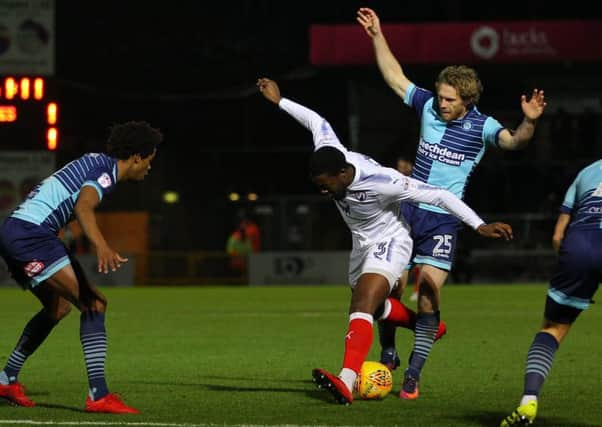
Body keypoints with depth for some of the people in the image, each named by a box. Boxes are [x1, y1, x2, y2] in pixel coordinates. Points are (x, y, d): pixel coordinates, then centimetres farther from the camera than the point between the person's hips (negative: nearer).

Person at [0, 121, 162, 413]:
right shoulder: (106, 170, -9)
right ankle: (98, 395, -21)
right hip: (32, 233, -11)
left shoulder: (95, 161, 21)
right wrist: (102, 246, -44)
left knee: (58, 307, 26)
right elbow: (83, 206, -28)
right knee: (93, 304, -15)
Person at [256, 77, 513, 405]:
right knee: (371, 305, 27)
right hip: (362, 244, 9)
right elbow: (317, 122, 2)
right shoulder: (329, 159, -19)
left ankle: (346, 382, -45)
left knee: (362, 306, -28)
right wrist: (279, 101, 12)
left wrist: (479, 225, -31)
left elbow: (438, 195, -31)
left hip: (389, 243, -9)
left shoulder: (381, 181, -36)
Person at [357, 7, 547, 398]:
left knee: (430, 291, -14)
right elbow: (395, 77, 14)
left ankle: (414, 373, -6)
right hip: (407, 209, 4)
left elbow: (513, 142, -28)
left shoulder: (481, 126, -10)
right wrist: (377, 36, 12)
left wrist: (529, 122, -48)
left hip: (443, 219, -4)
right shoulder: (428, 105, 2)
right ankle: (388, 354, 25)